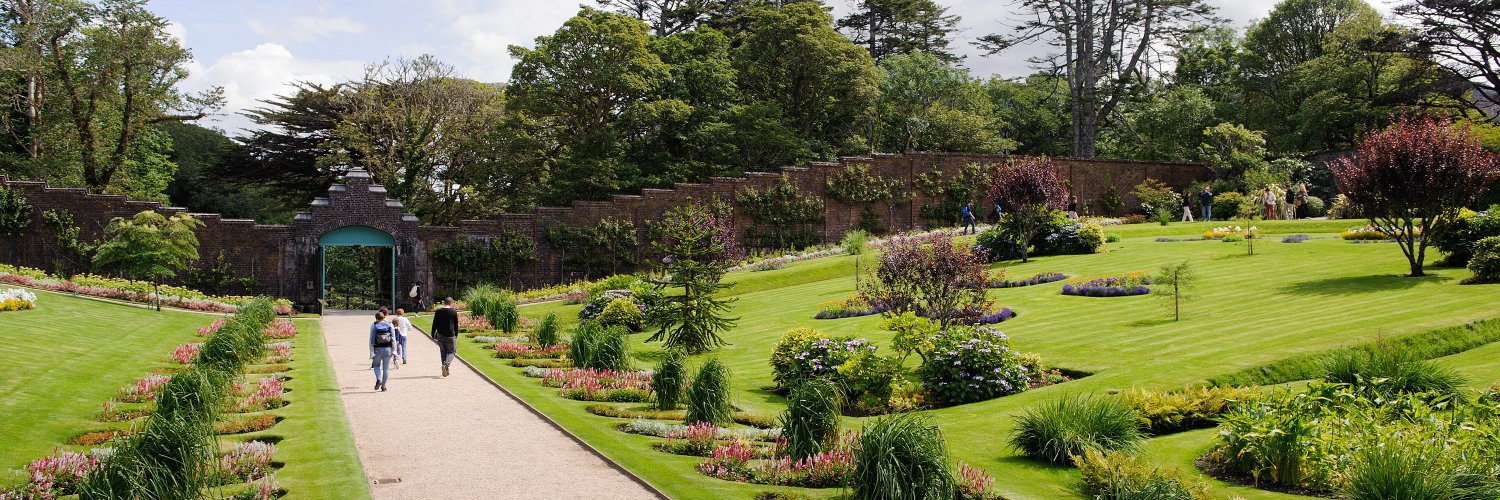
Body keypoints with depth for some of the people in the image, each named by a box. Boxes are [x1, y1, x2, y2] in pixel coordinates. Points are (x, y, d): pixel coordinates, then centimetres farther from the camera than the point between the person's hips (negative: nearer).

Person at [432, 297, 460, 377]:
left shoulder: (438, 312, 3)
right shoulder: (454, 312, -3)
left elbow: (434, 324, 4)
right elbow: (456, 325, 3)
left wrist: (433, 335, 12)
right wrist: (456, 335, 14)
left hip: (440, 335, 3)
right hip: (450, 336, -3)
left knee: (443, 352, 13)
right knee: (451, 352, 6)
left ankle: (446, 370, 14)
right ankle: (445, 365, -20)